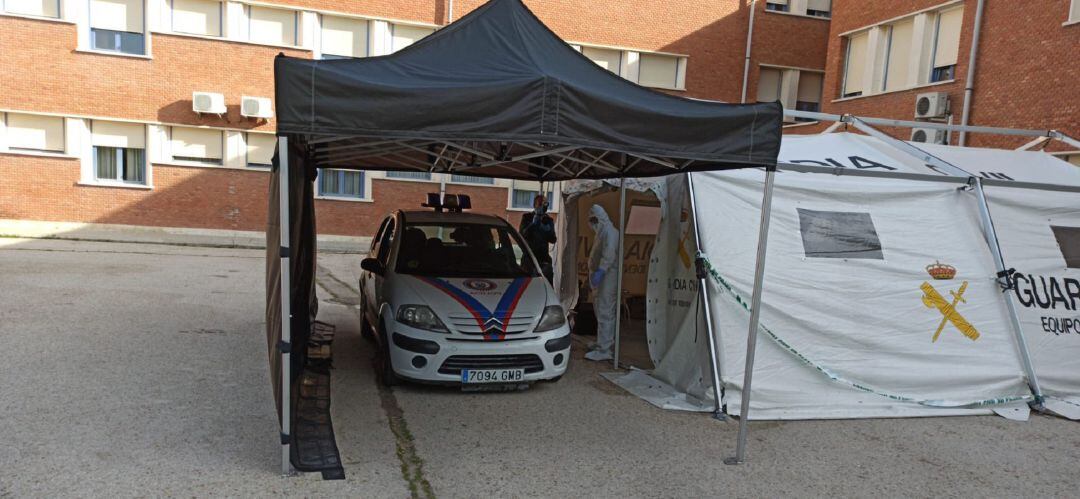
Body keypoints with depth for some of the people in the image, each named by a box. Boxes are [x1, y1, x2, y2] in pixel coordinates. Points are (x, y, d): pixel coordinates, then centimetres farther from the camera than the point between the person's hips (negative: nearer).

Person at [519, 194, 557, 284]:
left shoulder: (548, 220, 12)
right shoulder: (527, 218, 6)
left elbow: (552, 240, 8)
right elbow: (521, 235, -6)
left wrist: (548, 231, -11)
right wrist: (533, 224, -15)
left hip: (543, 256, 1)